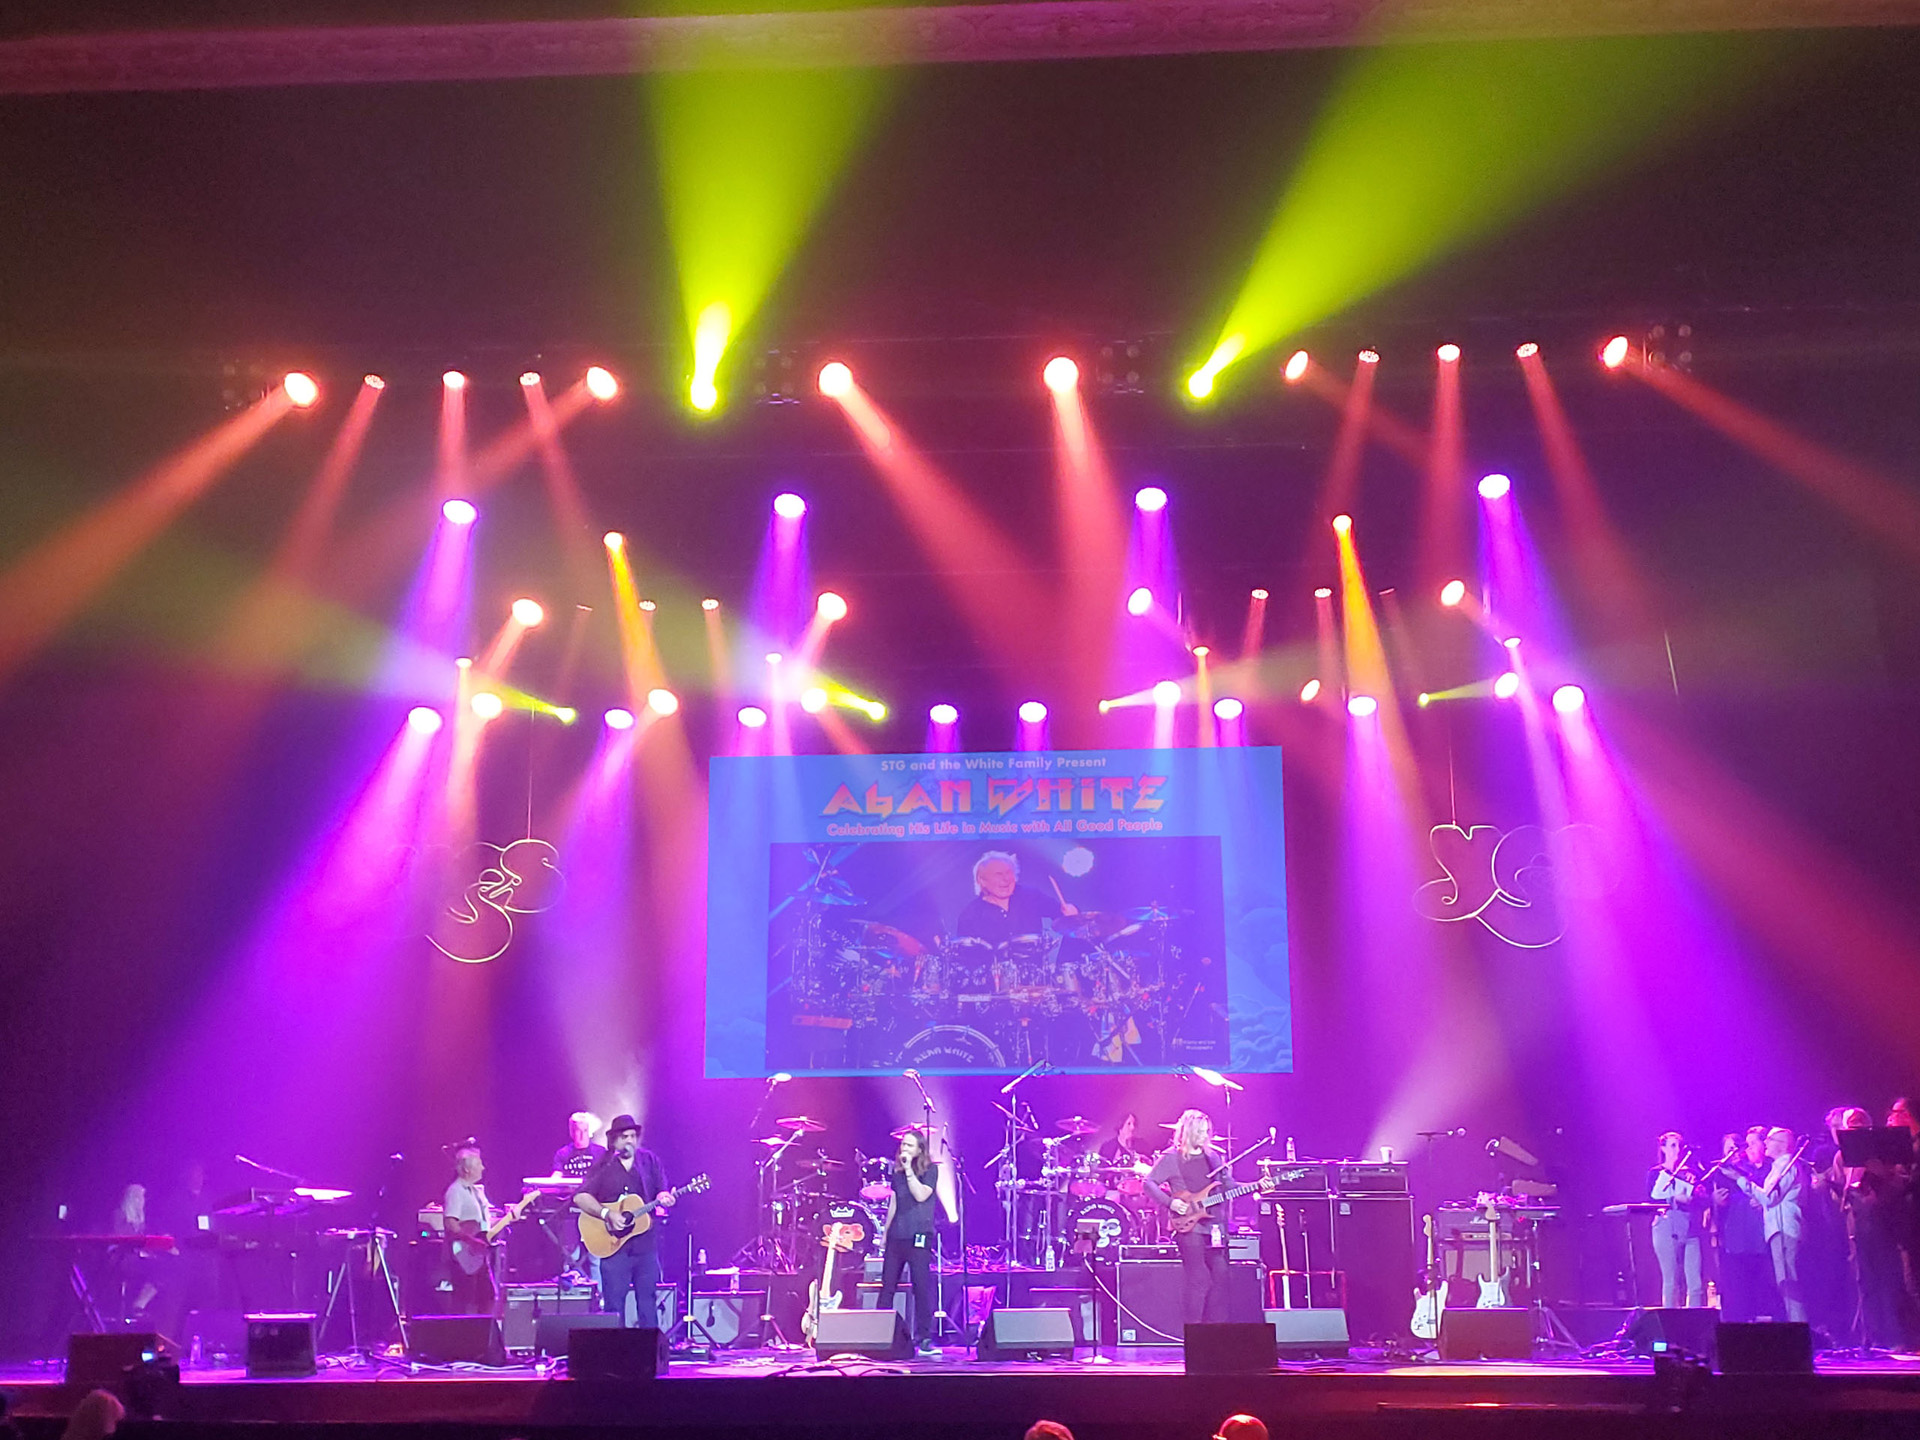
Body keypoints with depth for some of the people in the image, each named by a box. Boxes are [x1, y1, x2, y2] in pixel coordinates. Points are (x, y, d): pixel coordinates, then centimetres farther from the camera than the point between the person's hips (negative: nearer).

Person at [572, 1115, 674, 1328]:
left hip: (646, 1244, 2)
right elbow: (580, 1197, -7)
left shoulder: (650, 1161, 10)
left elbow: (662, 1192, 9)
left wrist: (664, 1198, -16)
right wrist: (607, 1214, -19)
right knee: (613, 1304, -2)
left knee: (647, 1301, 3)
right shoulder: (603, 1167, 1)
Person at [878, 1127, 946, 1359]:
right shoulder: (897, 1172, 15)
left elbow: (921, 1195, -16)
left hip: (918, 1236, -5)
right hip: (896, 1236, 5)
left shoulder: (931, 1170, -1)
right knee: (887, 1286, 6)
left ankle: (924, 1339, -3)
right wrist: (885, 1232, 16)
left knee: (922, 1287, -7)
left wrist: (908, 1169, -15)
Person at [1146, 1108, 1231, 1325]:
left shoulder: (1213, 1157, 16)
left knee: (1220, 1275, 3)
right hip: (1188, 1225, -6)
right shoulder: (1172, 1158, -2)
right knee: (1199, 1279, -10)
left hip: (1214, 1224, 6)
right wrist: (1170, 1202, -20)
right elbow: (1150, 1183, -6)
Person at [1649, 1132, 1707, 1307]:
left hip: (1691, 1228, 3)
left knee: (1696, 1283, -5)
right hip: (1667, 1229, -3)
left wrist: (1691, 1197, -10)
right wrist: (1673, 1199, -16)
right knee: (1671, 1282, -7)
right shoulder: (1656, 1173, 10)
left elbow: (1704, 1201, 11)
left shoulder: (1691, 1172, 18)